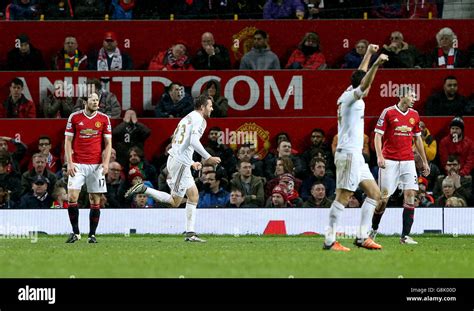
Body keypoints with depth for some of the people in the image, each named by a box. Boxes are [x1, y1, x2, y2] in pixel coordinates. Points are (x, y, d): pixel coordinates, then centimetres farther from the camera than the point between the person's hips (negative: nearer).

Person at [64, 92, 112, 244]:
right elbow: (68, 141, 4)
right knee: (72, 197, -11)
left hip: (96, 165, 1)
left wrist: (106, 163, -6)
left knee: (95, 200, 1)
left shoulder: (104, 119, 4)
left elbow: (108, 143, 7)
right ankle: (75, 232, 0)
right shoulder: (74, 117, 2)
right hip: (78, 164, -1)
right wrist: (69, 163, -6)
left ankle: (92, 234, 8)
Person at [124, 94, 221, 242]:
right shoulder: (199, 119, -7)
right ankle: (144, 190, -9)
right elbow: (194, 141, -22)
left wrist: (192, 163, 28)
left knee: (194, 195, 10)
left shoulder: (189, 118, 23)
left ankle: (190, 233, 6)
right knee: (175, 201, -7)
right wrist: (208, 158, -17)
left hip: (175, 159, 10)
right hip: (181, 162, -10)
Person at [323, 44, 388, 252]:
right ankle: (330, 241, -12)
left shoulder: (349, 96, 16)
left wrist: (369, 53, 41)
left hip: (356, 155, 10)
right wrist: (376, 65, -44)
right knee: (343, 197, -11)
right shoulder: (349, 96, -9)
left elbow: (361, 77, 34)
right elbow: (364, 85, -31)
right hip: (348, 153, -10)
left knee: (374, 192, 10)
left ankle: (362, 237, 10)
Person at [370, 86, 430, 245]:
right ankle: (373, 229, 18)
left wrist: (425, 161, 19)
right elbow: (378, 135, -5)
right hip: (390, 161, -4)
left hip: (408, 160, 4)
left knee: (410, 194, -9)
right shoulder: (388, 112, -4)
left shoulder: (414, 115, 10)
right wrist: (379, 156, -18)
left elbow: (418, 139, 19)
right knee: (384, 197, -3)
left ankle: (405, 236, -8)